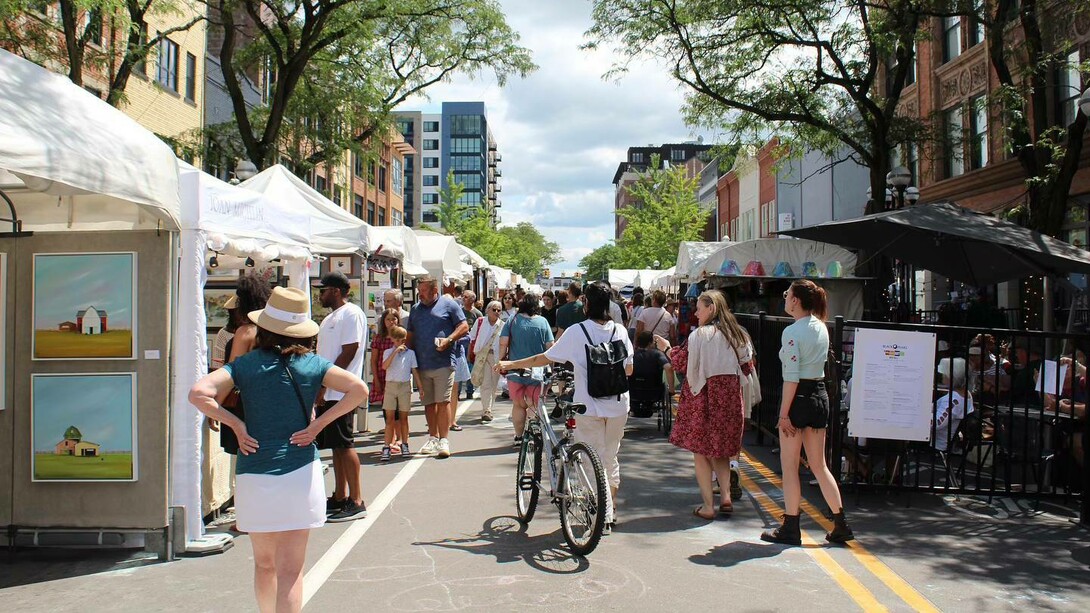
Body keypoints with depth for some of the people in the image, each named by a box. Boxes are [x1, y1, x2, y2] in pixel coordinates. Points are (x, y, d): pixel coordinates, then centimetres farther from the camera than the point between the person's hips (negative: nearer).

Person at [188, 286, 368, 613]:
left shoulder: (246, 364, 1)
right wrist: (318, 424, -6)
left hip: (254, 476, 1)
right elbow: (358, 389, -11)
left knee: (264, 564, 21)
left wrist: (236, 424, -3)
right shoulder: (312, 364, 0)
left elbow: (198, 393, -12)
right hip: (300, 474, -1)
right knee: (290, 571, 4)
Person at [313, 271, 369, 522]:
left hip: (339, 392, -10)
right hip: (327, 393, 10)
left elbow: (349, 352, -18)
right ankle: (340, 497, 20)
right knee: (336, 446, 12)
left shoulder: (351, 314, -10)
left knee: (344, 445, -8)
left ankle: (356, 502, -4)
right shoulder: (331, 317, 21)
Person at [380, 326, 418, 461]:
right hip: (390, 385, -1)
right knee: (390, 418, -2)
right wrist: (395, 351, -19)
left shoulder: (410, 352, 5)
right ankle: (386, 448, -3)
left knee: (403, 417, 8)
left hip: (405, 386, 1)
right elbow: (384, 366, -15)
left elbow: (415, 371, 8)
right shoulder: (388, 352, 3)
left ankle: (404, 445, 17)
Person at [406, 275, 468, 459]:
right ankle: (433, 438, 19)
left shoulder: (448, 304, 2)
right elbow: (410, 335, 22)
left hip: (443, 363, -5)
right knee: (428, 403, 9)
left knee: (442, 402, -9)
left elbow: (464, 326, -1)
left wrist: (448, 340, -16)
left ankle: (443, 440, -6)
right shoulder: (415, 309, 17)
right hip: (422, 365, 5)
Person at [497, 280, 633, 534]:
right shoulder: (619, 331, 0)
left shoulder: (577, 332, -11)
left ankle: (604, 518, 6)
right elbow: (629, 369, 5)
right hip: (618, 405, 4)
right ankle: (612, 509, 29)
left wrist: (510, 364, 5)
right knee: (611, 458, 19)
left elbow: (545, 358, -5)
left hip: (589, 407, -4)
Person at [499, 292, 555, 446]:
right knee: (535, 405, 9)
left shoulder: (513, 320, -2)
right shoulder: (543, 322, -1)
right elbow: (550, 346, -2)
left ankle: (519, 437, 14)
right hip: (536, 371, 0)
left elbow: (503, 343, -7)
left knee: (518, 405, 11)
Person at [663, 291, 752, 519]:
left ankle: (708, 506, 5)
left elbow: (680, 363, -10)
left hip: (704, 395, -6)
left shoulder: (700, 334, -12)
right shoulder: (738, 335, 5)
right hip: (730, 396, 6)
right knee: (720, 450, 19)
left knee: (701, 451, 4)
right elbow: (747, 368, 10)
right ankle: (726, 497, 9)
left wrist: (667, 348, 7)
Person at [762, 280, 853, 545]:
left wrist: (784, 414, -16)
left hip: (799, 397, -8)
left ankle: (790, 529, 10)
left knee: (789, 466, 4)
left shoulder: (792, 332, -15)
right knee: (819, 465, 15)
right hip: (820, 394, 8)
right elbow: (820, 361, 12)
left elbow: (791, 377, -18)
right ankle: (841, 525, 18)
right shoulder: (821, 328, 8)